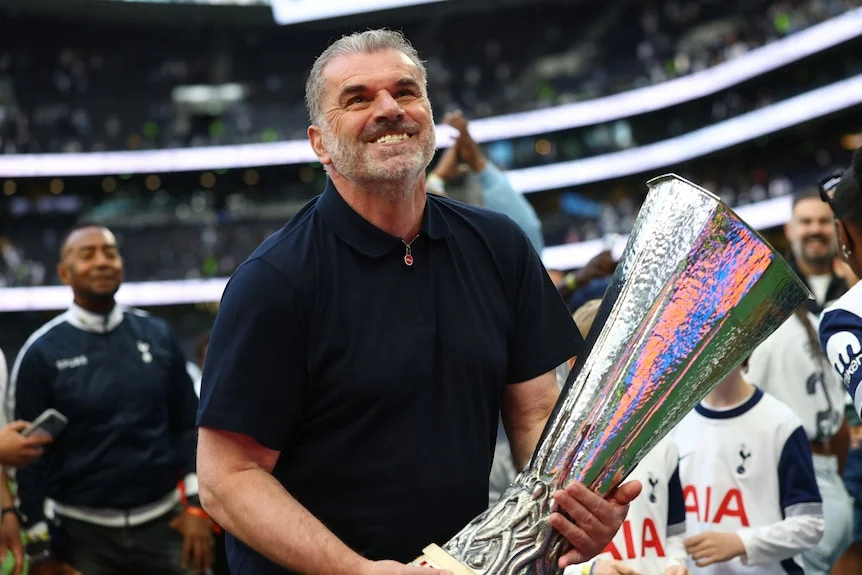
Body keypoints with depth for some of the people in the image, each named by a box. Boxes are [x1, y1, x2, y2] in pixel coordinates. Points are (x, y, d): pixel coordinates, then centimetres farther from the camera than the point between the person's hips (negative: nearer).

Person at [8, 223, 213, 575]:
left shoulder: (157, 335, 5)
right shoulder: (42, 353, -3)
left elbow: (187, 424, 9)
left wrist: (197, 505, 2)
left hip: (164, 524, 2)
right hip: (82, 533, -2)